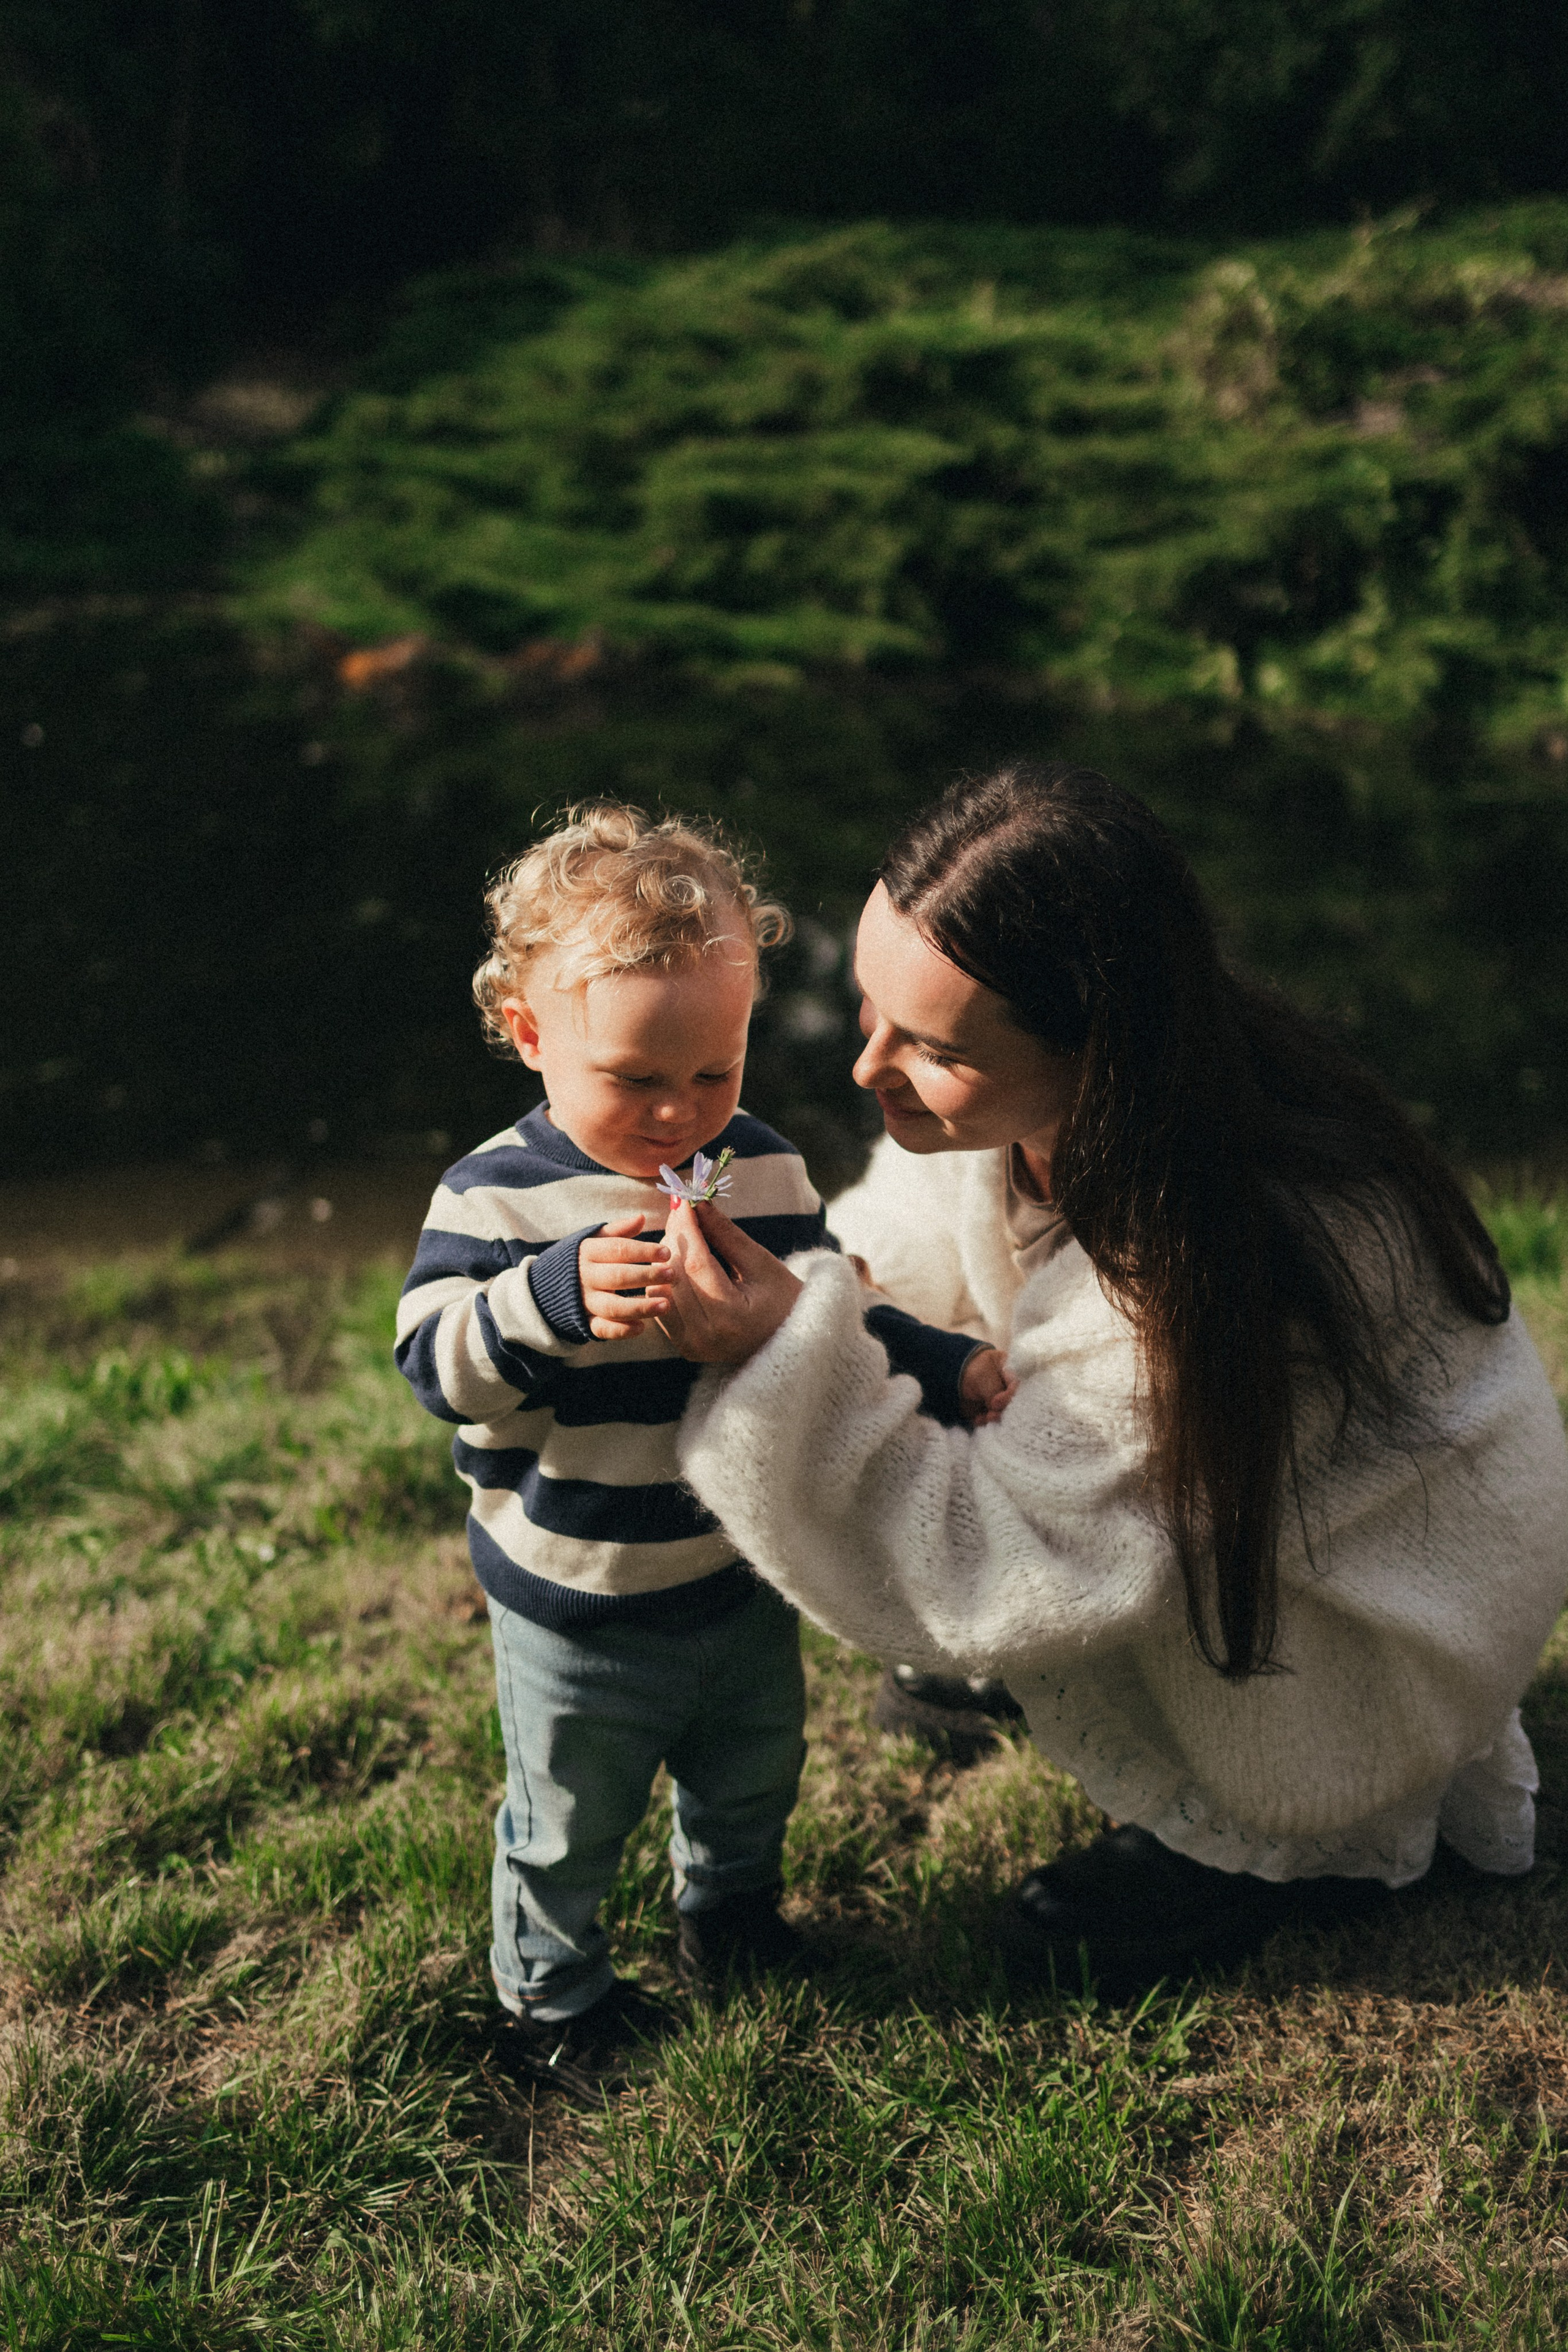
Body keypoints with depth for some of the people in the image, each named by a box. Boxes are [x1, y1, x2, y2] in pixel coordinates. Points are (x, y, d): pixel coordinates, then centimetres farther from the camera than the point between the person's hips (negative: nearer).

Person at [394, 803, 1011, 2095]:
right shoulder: (497, 1195, -19)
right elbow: (438, 1361, -27)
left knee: (752, 1778, 27)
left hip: (744, 1577, 5)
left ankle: (730, 1913, 56)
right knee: (567, 1823, 14)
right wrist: (557, 1297, -43)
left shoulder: (765, 1172, -5)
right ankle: (551, 1992, 40)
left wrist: (946, 1365, -5)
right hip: (575, 1603, -5)